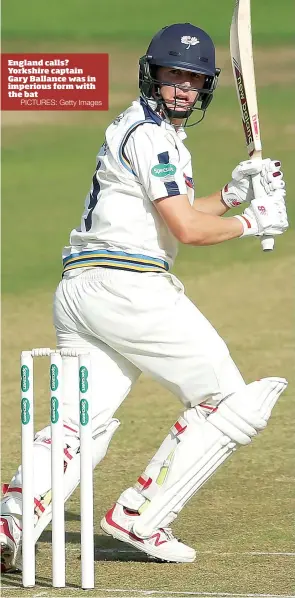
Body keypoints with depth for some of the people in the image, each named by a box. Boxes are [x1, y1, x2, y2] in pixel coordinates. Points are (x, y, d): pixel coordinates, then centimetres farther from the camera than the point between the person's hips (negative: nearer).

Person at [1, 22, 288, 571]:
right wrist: (250, 222, 0)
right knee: (226, 401, 2)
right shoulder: (148, 135, -9)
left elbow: (170, 216, 31)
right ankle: (139, 519, -1)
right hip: (127, 286, -10)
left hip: (76, 293, 10)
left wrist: (232, 194, 17)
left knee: (79, 427, -1)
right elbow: (187, 229, -15)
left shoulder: (165, 135, 24)